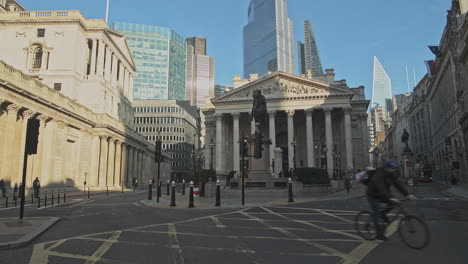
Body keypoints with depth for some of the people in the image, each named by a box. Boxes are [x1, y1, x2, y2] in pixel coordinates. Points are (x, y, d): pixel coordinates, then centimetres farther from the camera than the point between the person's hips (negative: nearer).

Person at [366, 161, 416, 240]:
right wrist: (390, 198, -55)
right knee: (376, 214, -9)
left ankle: (383, 213, 8)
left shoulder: (391, 175, -7)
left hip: (382, 195, 7)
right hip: (373, 196, -7)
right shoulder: (378, 176, -31)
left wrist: (407, 194, -23)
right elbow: (381, 189, -43)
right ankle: (379, 233, 2)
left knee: (395, 202, -13)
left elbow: (398, 185, -12)